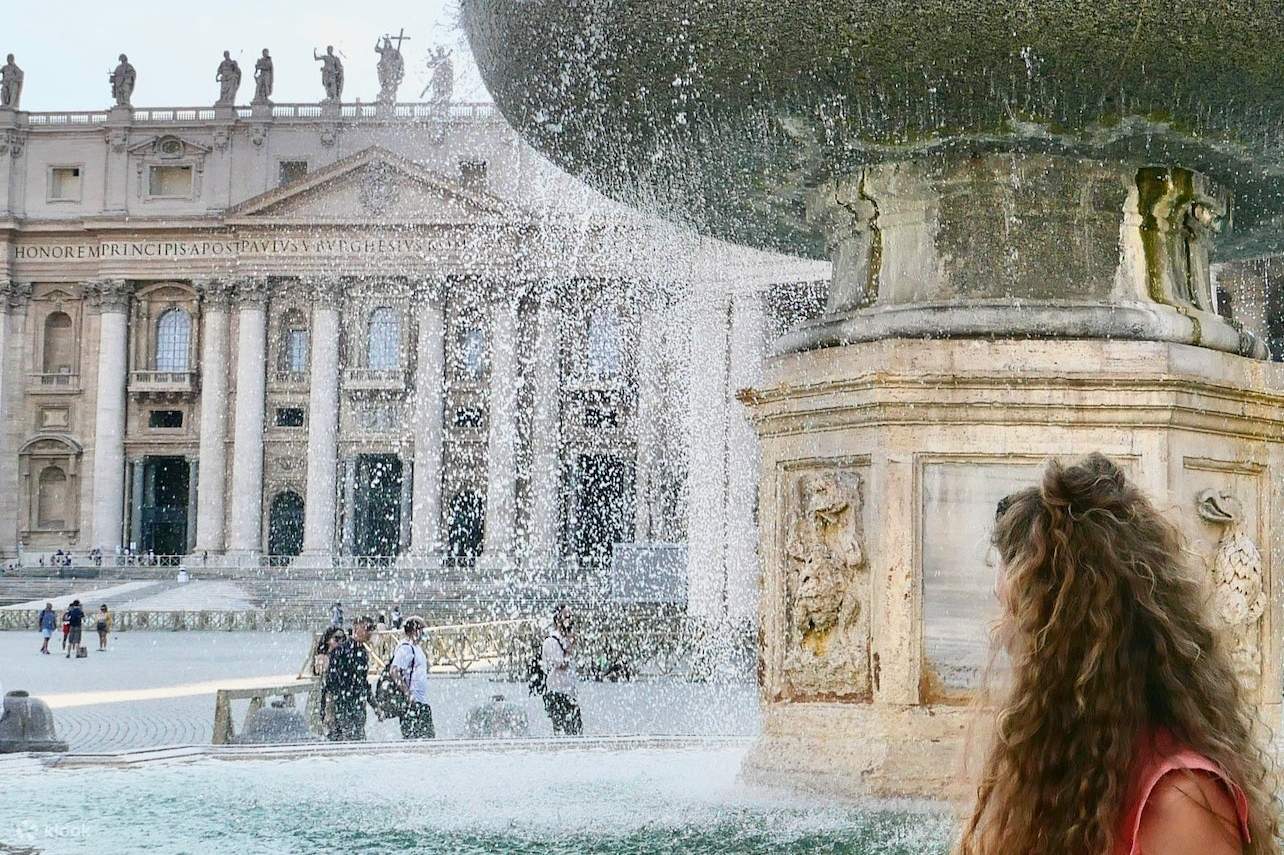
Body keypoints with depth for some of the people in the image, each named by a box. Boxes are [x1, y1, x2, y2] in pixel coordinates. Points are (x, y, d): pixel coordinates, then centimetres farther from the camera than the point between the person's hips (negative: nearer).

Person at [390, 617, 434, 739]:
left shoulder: (417, 648, 18)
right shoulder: (405, 648, -13)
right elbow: (394, 671, -23)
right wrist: (407, 693, -24)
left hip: (422, 701, 10)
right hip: (412, 702, -10)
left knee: (429, 735, 8)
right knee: (410, 736, -11)